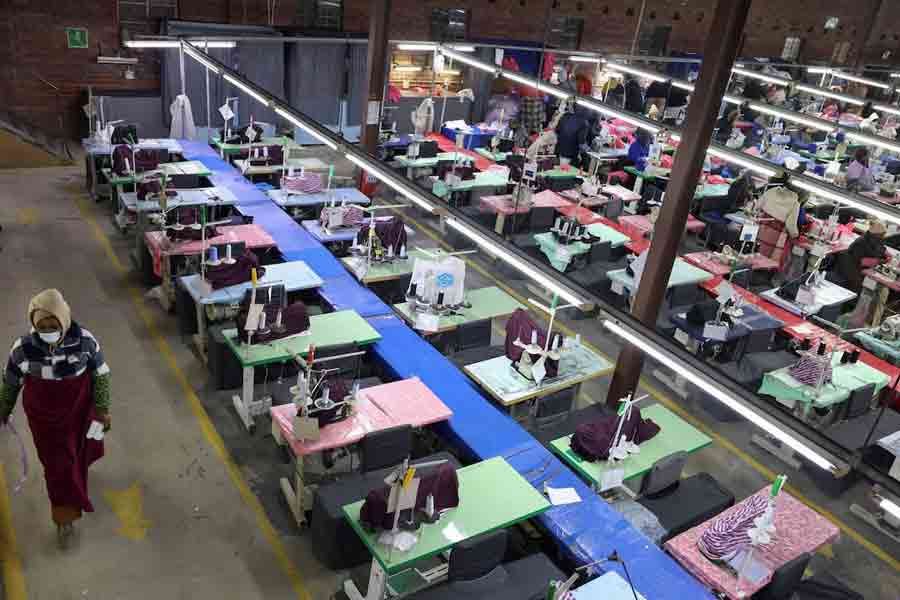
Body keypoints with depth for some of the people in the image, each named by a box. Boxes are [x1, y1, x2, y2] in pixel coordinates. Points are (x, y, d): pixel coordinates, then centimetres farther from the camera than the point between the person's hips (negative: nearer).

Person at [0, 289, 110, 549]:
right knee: (57, 465, 8)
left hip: (78, 411, 1)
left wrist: (102, 409, -6)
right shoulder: (23, 348, -24)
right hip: (44, 416, -1)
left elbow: (100, 375, -9)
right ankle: (65, 517, 29)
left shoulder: (84, 341, -24)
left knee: (76, 453, 26)